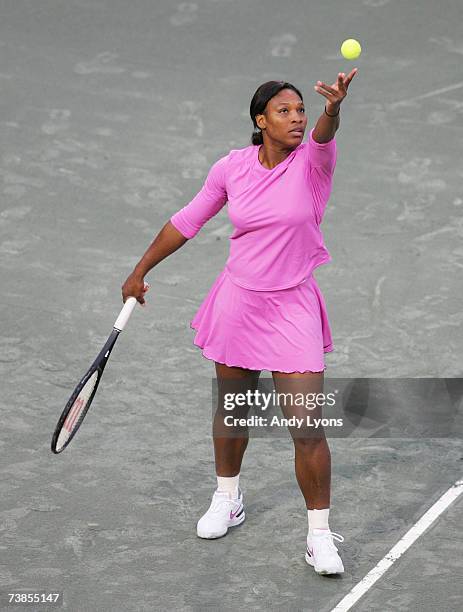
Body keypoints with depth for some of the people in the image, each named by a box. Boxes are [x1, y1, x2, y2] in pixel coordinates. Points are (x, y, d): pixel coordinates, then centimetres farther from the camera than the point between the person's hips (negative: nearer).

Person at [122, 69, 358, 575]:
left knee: (308, 428, -8)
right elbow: (187, 221, 10)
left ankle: (319, 535, 5)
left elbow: (322, 136, -37)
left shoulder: (312, 162, -11)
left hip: (293, 308, -3)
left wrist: (333, 109, -60)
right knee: (231, 411, 18)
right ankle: (227, 500, 42)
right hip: (238, 301, 3)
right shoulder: (231, 167, -3)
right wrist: (140, 271, 17)